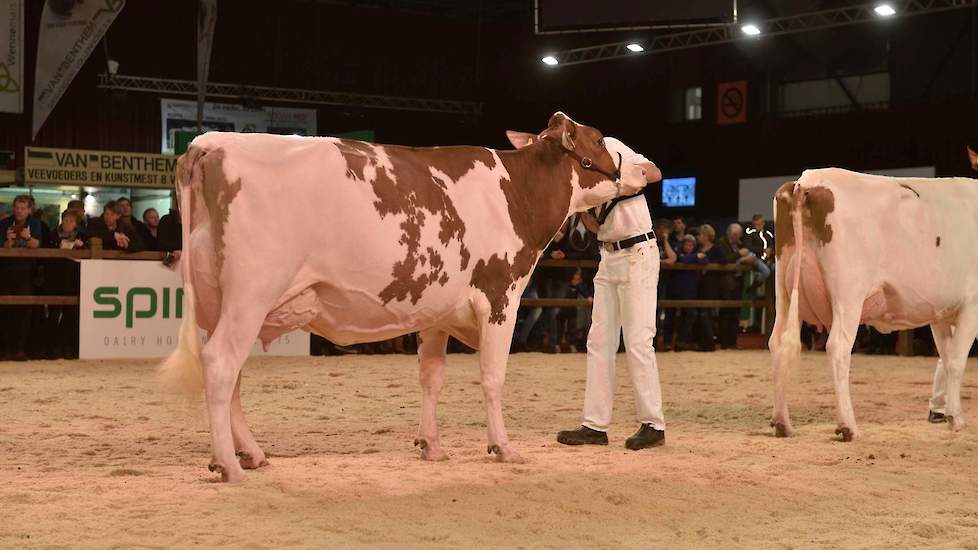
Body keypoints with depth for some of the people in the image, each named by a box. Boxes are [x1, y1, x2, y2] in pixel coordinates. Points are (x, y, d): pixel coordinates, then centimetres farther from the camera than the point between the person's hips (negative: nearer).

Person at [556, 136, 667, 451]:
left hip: (637, 253, -8)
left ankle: (653, 425, -1)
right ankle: (595, 426, 9)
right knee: (599, 341, 6)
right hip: (609, 257, 8)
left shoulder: (609, 148, -9)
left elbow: (655, 173, -20)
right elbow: (597, 226, 7)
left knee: (638, 341, -8)